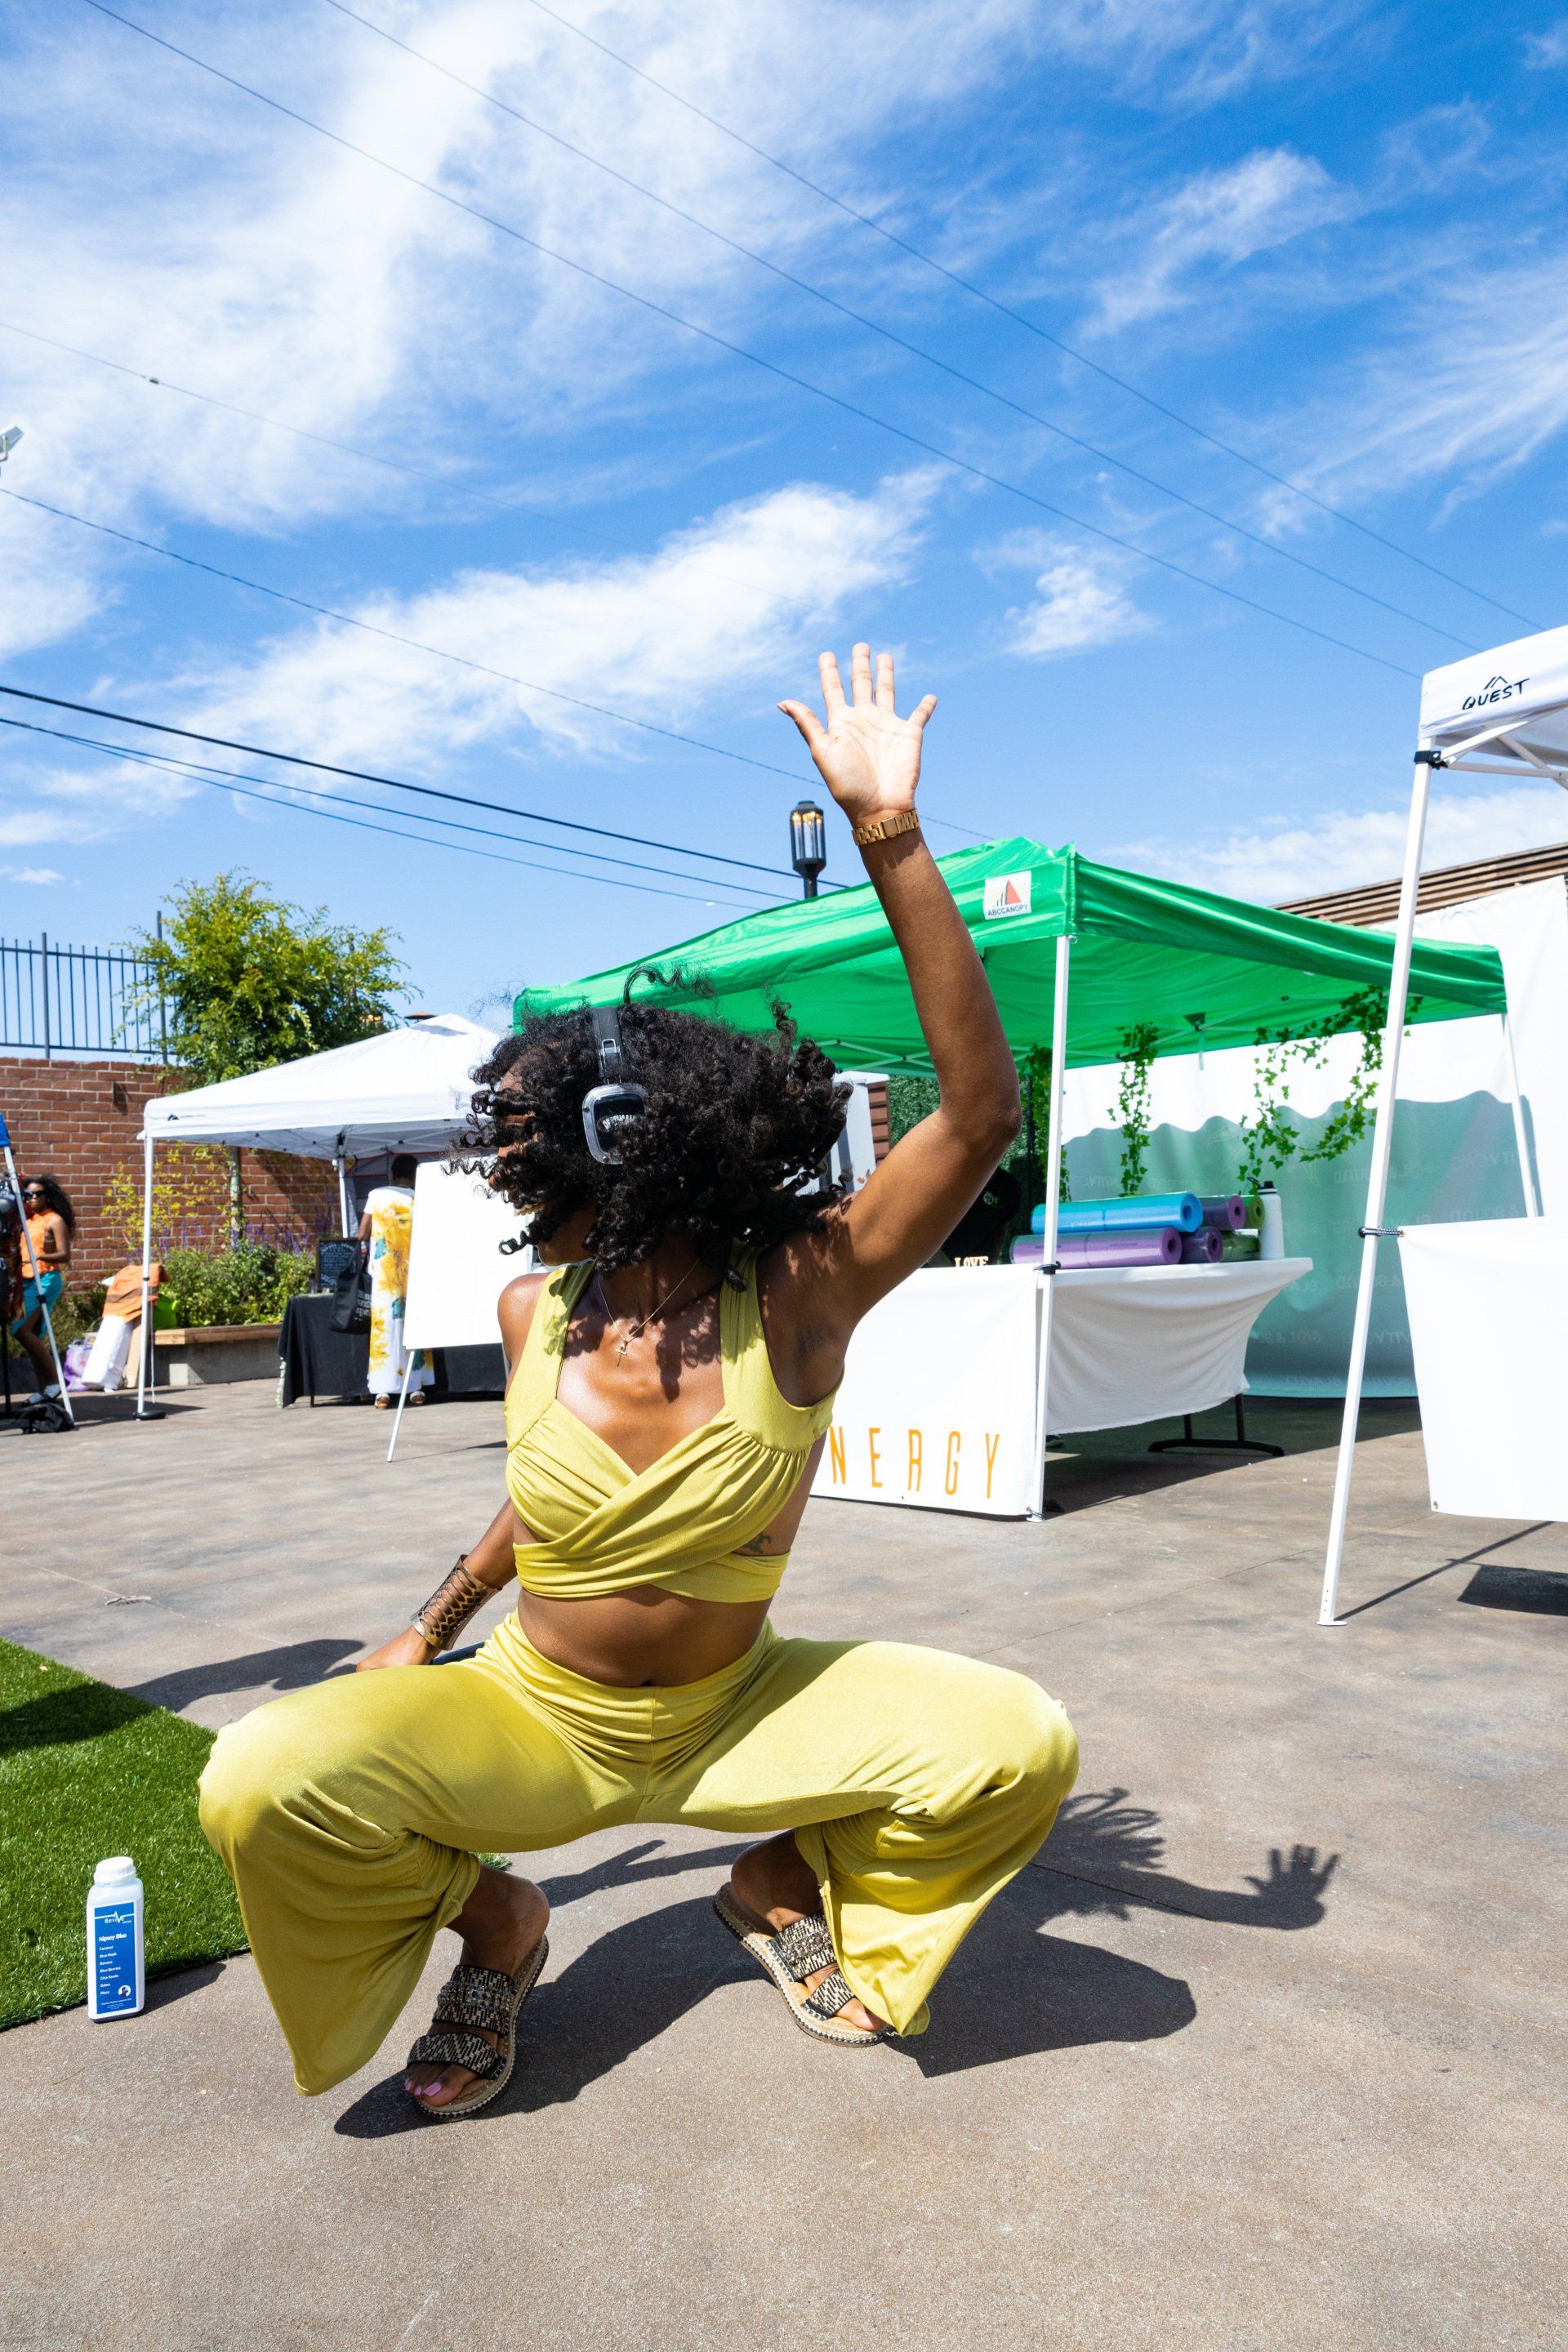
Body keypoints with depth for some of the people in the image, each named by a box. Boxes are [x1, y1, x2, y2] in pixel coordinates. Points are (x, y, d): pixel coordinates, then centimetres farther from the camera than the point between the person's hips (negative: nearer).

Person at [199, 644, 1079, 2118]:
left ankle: (789, 1885, 11)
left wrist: (891, 837, -41)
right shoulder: (533, 1317, -12)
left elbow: (980, 1112, -35)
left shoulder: (797, 1294, -22)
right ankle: (490, 1922, 9)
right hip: (532, 1714, 2)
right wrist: (432, 1632, 19)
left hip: (736, 1713, -1)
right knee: (262, 1783, -24)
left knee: (1019, 1745, -20)